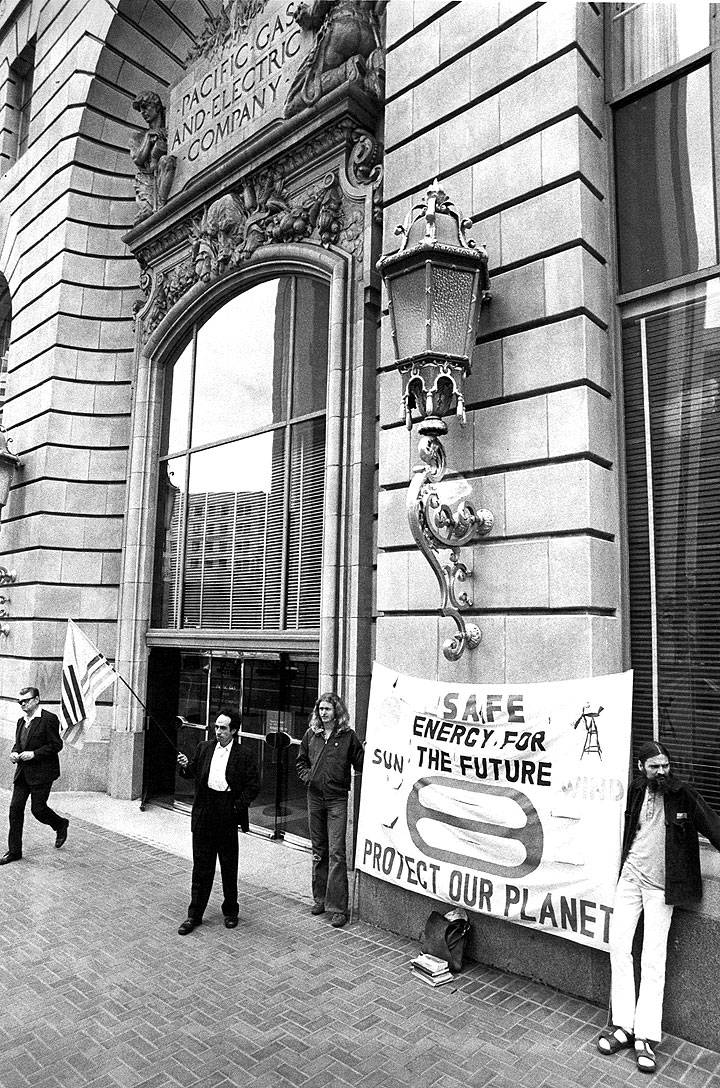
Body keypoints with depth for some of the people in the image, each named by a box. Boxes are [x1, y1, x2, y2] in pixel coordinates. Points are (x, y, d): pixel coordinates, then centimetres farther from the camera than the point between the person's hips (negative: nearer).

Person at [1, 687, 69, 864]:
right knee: (15, 808, 3)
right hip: (23, 773, 7)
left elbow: (56, 745, -13)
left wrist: (34, 754, -20)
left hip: (42, 773, -7)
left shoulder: (49, 719, -11)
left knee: (37, 808, -3)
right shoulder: (21, 721, 13)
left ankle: (61, 825, 26)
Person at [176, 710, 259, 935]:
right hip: (204, 815, 2)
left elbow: (253, 786, -3)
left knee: (229, 866, 10)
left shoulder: (243, 756, -5)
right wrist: (185, 766, -12)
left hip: (227, 816, -2)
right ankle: (194, 915, 20)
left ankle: (230, 911, 27)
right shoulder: (204, 748, 5)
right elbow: (191, 773, 8)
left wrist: (238, 805, -11)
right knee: (201, 866, 9)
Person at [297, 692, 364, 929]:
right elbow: (301, 760, 17)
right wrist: (306, 775, 2)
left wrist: (354, 783, -11)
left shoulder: (347, 736, -5)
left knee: (336, 852, -6)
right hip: (315, 797, 4)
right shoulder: (311, 734, 5)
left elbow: (360, 764, 2)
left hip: (338, 799, -4)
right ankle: (320, 898, 27)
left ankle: (338, 907, -2)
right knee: (318, 851, 14)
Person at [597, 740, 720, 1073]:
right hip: (631, 876, 3)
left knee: (653, 959, -4)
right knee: (619, 945, -2)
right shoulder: (636, 790, -1)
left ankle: (645, 1037, 1)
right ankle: (622, 1025, 5)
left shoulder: (684, 795, -10)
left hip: (661, 886, -3)